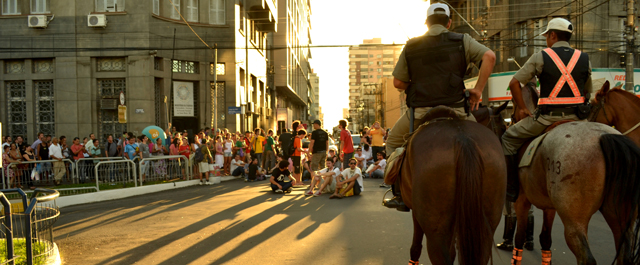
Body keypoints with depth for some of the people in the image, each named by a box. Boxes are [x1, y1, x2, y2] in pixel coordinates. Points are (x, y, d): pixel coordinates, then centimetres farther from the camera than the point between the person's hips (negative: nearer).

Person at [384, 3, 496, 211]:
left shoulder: (410, 47, 7)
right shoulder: (462, 41, 5)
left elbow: (398, 82, 5)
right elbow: (489, 56, -9)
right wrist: (478, 90, -2)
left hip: (420, 112, 0)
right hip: (454, 110, 0)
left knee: (393, 141, 24)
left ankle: (401, 194, 15)